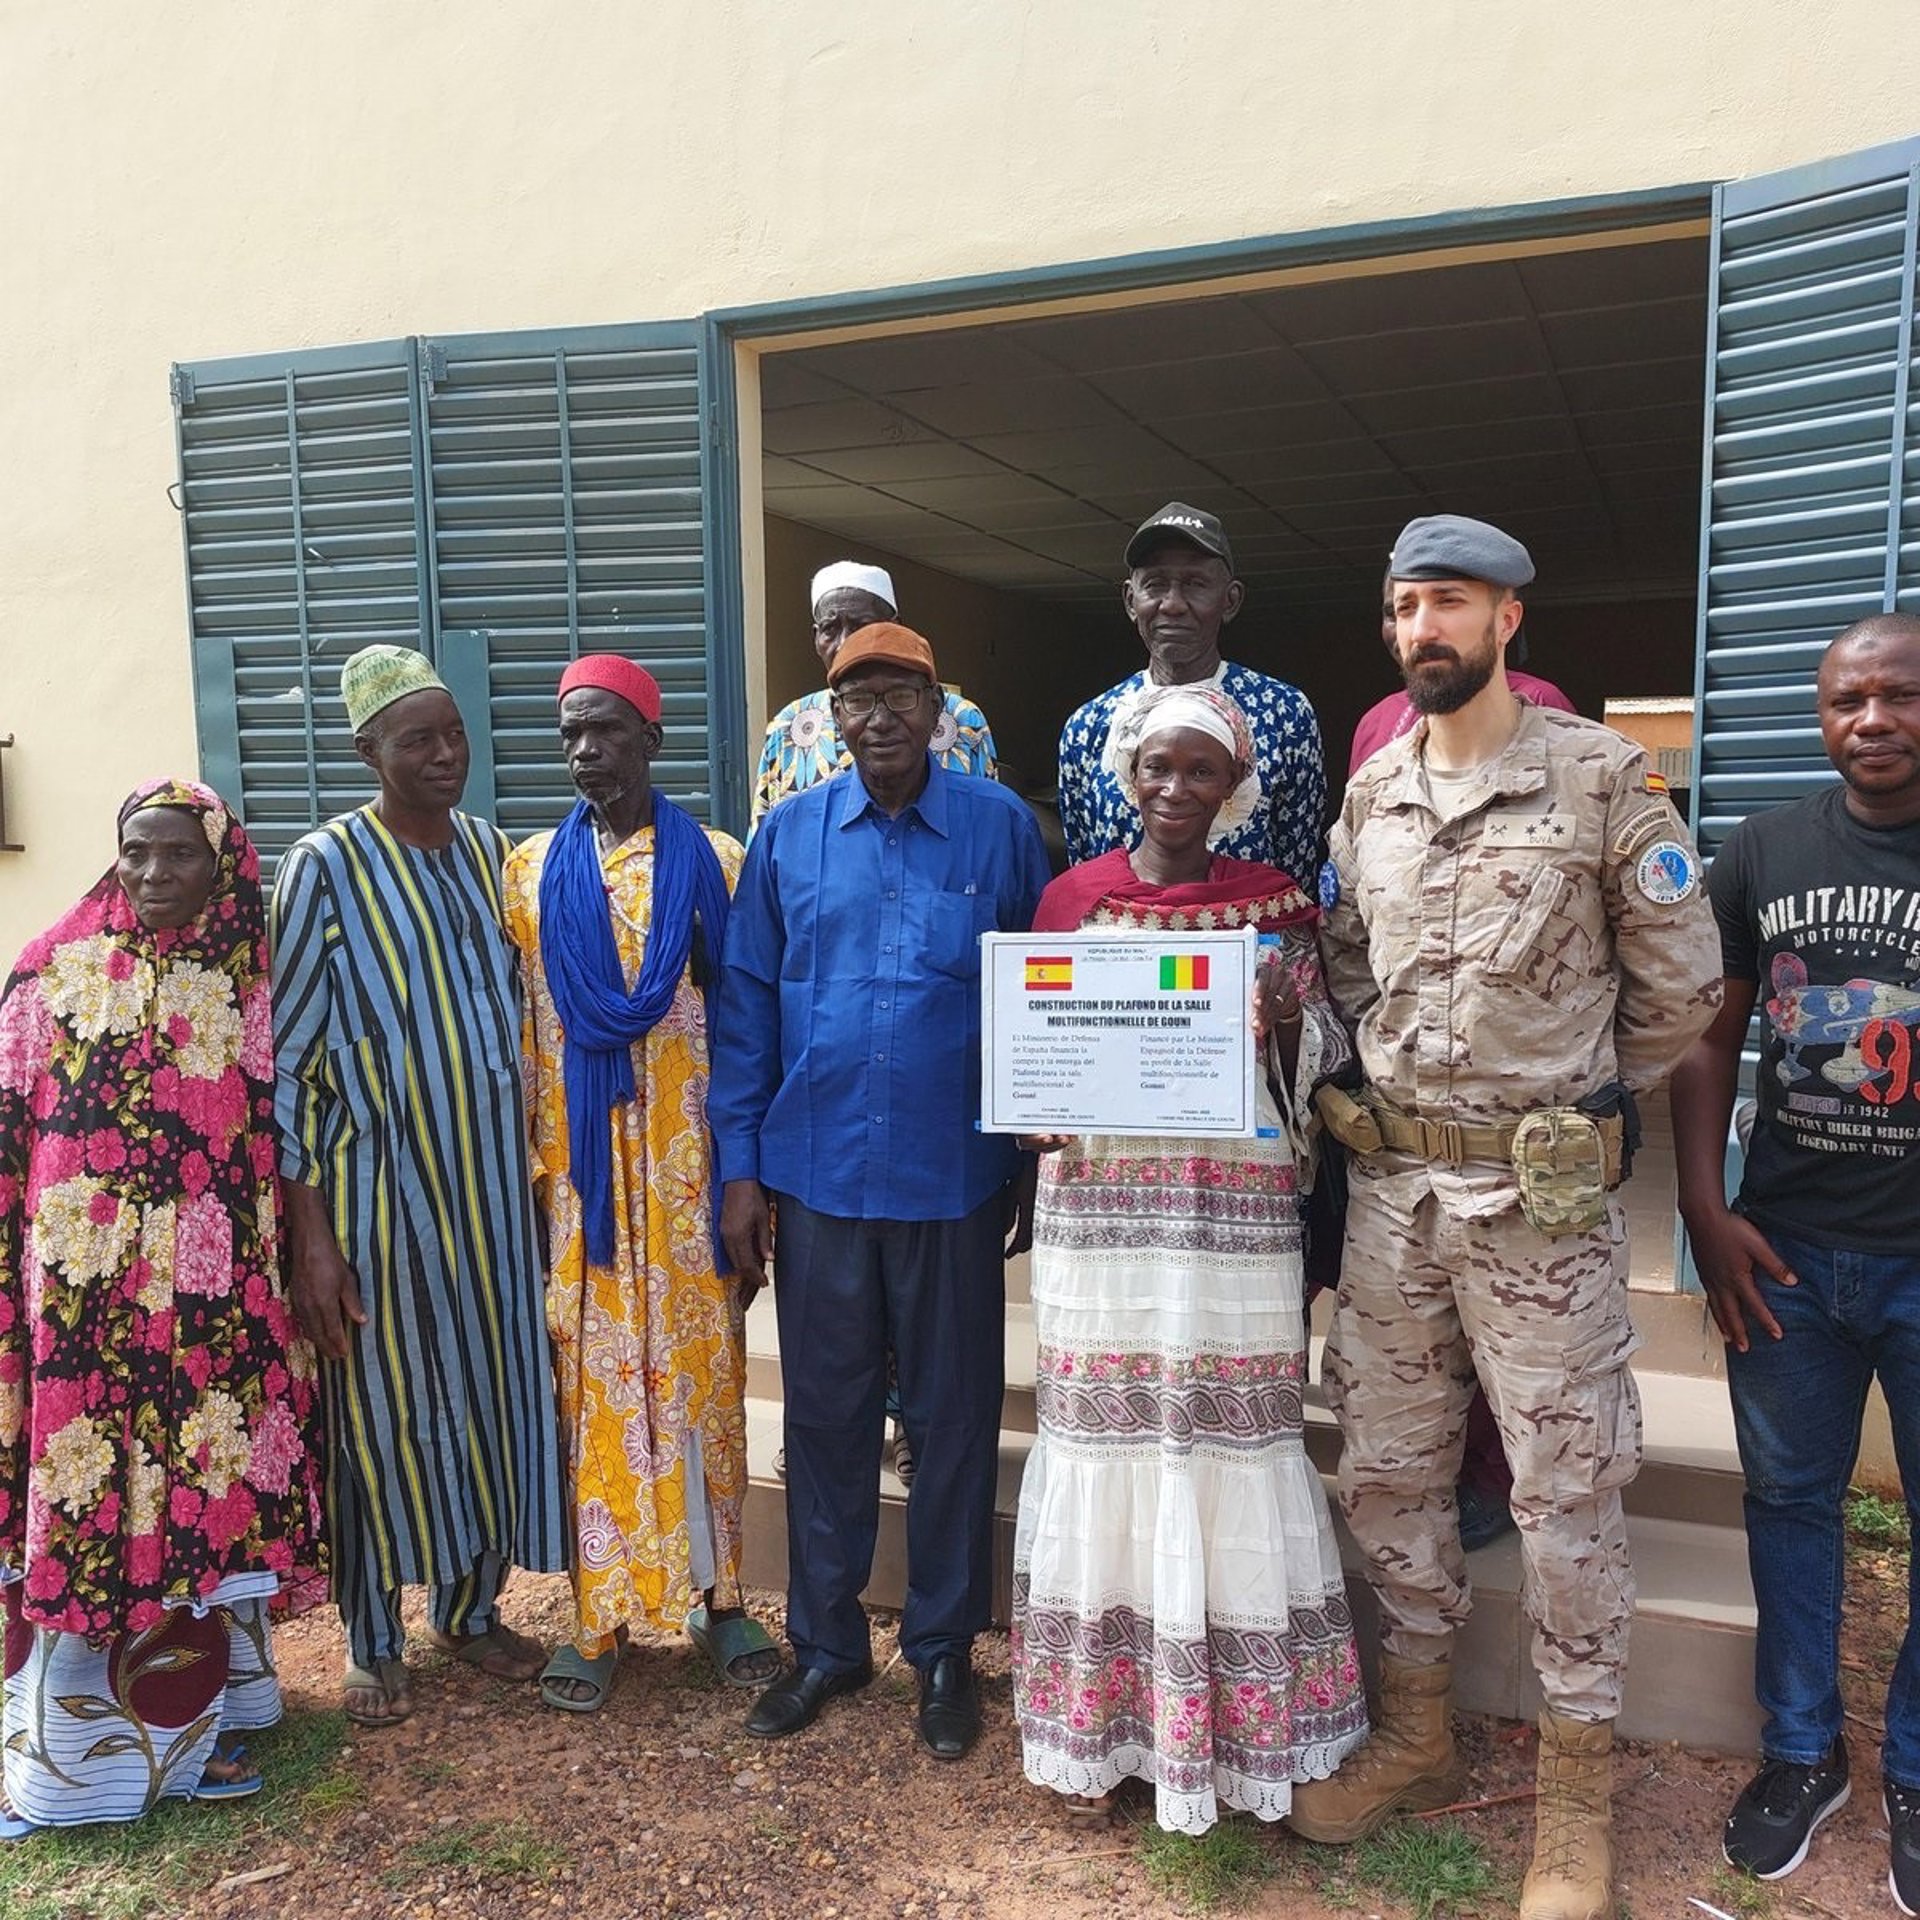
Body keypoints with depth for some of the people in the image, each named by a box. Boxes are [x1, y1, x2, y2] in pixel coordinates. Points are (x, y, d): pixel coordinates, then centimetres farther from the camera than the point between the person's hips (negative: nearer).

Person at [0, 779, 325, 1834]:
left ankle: (188, 1716, 25)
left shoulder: (256, 983, 5)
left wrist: (296, 1263, 5)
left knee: (200, 1492, 9)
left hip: (217, 1299, 2)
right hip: (85, 1298, -1)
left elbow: (288, 1136, 7)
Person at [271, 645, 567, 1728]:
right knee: (381, 1408, 8)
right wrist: (311, 1236, -13)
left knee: (495, 1389, 14)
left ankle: (470, 1608, 35)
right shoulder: (327, 866, -9)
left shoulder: (494, 853, 5)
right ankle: (376, 1643, 29)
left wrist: (538, 1175, 10)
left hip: (494, 1186, 5)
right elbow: (290, 1060, -10)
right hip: (380, 1189, -4)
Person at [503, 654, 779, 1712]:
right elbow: (515, 1027, 6)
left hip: (688, 1161, -1)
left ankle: (718, 1596, 23)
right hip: (578, 1168, 1)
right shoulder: (532, 868, 6)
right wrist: (526, 1168, 1)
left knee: (701, 1367, 8)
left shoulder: (714, 862, 0)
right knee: (591, 1376, 6)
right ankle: (601, 1613, 19)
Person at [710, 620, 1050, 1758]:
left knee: (954, 1415, 10)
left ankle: (945, 1647, 29)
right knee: (825, 1412, 12)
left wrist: (1036, 1166, 0)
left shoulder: (1002, 829, -2)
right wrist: (740, 1166, 1)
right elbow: (749, 1007, 5)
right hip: (818, 1175, 2)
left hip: (954, 1179, -1)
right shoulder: (788, 836, 3)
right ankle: (826, 1641, 31)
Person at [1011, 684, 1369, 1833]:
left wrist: (1287, 1017, -15)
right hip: (1100, 1210, 1)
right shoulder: (1073, 897, 8)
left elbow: (1324, 1060, 6)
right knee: (1105, 1436, 5)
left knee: (1229, 1438, 2)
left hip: (1235, 1212, -1)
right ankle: (1101, 1724, 22)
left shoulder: (1274, 903, 6)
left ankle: (1239, 1726, 21)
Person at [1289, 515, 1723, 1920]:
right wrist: (1372, 1089, 8)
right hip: (1391, 1184, 5)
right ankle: (1416, 1733, 33)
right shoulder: (1371, 789, 9)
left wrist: (1587, 1104, 5)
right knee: (1390, 1467, 14)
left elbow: (1681, 979, -2)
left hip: (1543, 1190, -5)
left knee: (1566, 1485, 5)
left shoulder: (1599, 774, -6)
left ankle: (1578, 1785, 24)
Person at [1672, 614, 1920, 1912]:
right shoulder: (1765, 852, 3)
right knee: (1790, 1498, 14)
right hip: (1787, 1249, 2)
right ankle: (1803, 1752, 33)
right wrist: (1705, 1209, -1)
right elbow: (1710, 1037, 7)